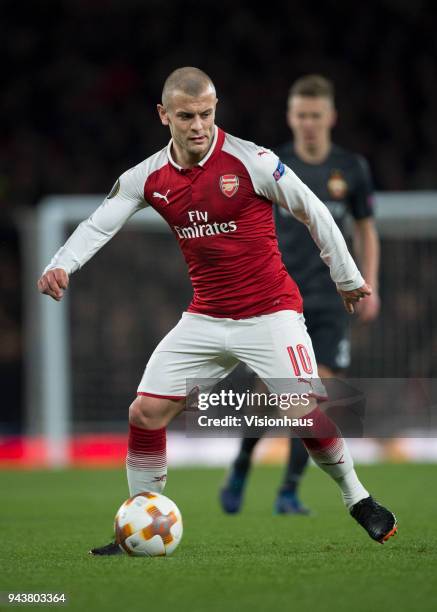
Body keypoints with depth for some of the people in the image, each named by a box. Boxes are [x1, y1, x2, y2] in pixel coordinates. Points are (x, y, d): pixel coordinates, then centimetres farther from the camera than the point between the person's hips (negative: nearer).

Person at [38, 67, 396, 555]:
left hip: (270, 313, -4)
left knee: (302, 412, -16)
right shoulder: (148, 177, -3)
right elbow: (99, 225, -4)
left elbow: (313, 212, -6)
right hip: (205, 320, 4)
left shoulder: (251, 161, -15)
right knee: (145, 411, -4)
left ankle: (358, 500, 8)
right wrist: (61, 265, -24)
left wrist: (347, 277, 2)